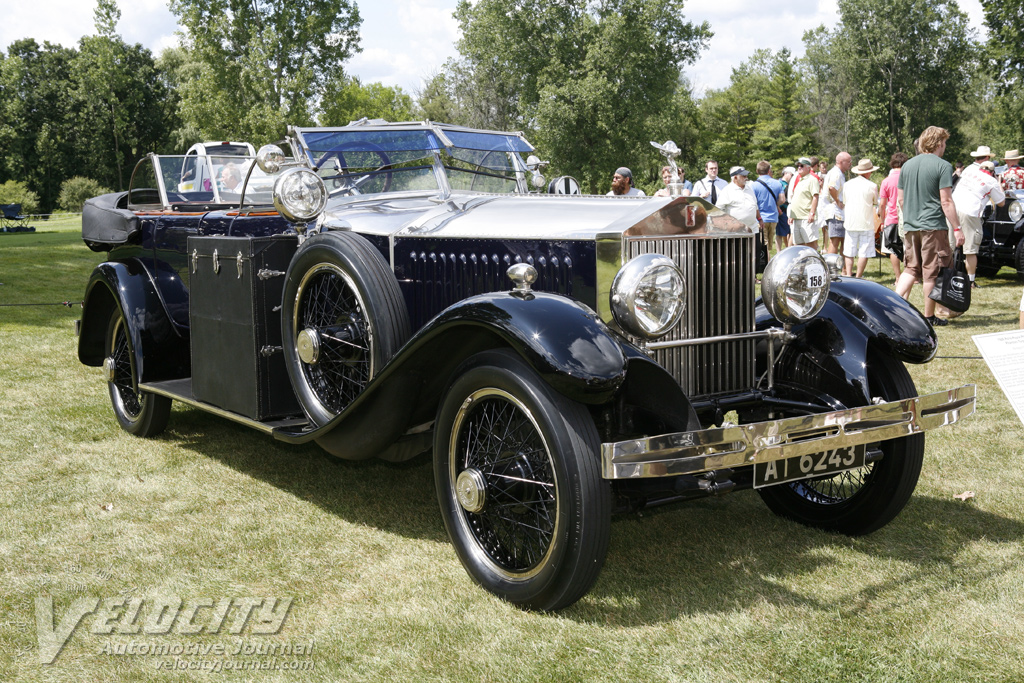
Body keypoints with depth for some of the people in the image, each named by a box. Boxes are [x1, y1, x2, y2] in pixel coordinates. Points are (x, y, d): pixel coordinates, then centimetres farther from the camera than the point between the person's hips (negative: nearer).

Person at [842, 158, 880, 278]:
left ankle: (848, 276, 4)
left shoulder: (848, 184, 4)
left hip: (850, 223, 4)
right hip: (866, 223, -4)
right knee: (864, 253, 2)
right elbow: (875, 204, 8)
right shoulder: (872, 186, -7)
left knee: (849, 252, 8)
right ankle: (858, 277, 2)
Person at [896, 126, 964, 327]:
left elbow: (900, 199, 14)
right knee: (932, 272, 2)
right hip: (933, 227, -6)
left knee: (911, 269, 15)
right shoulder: (943, 166, -8)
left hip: (910, 227, 6)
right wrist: (957, 228, -9)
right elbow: (946, 202, -12)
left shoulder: (907, 165, 10)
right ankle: (929, 316, 8)